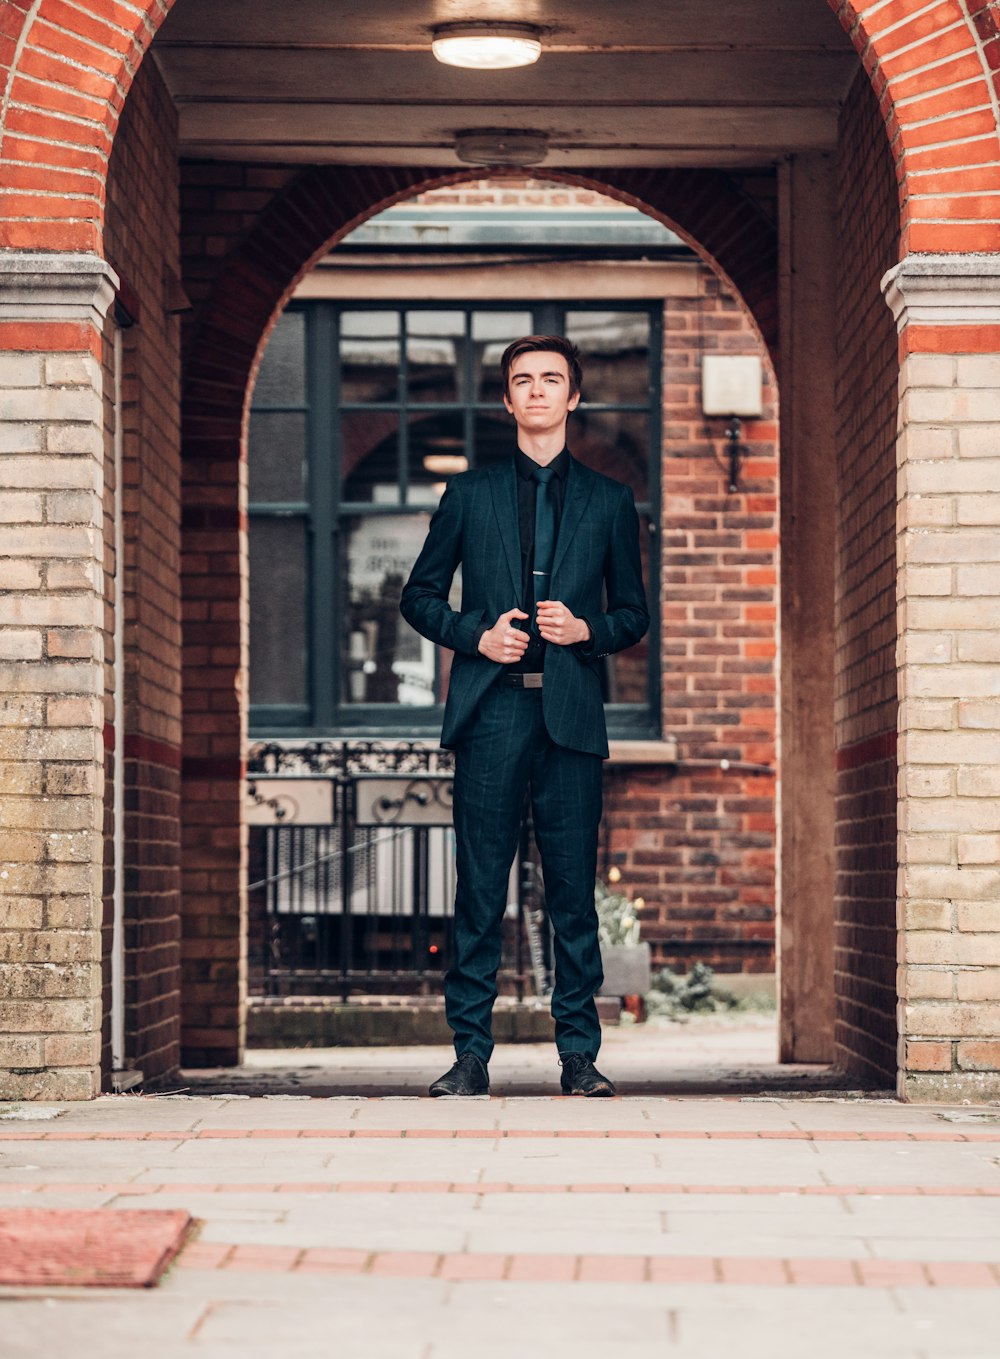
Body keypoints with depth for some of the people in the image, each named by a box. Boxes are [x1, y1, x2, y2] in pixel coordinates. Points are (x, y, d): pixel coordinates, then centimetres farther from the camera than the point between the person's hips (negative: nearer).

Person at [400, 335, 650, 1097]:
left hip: (570, 712, 0)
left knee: (573, 886, 0)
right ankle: (471, 1053, 3)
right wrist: (475, 634, -4)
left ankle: (580, 1054, 6)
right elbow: (420, 597, 14)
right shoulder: (470, 496, 12)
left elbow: (634, 615, 15)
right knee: (480, 889, -1)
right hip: (490, 711, 0)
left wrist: (585, 628, -6)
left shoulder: (608, 503, 13)